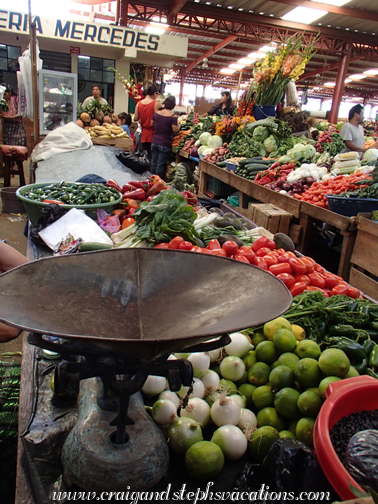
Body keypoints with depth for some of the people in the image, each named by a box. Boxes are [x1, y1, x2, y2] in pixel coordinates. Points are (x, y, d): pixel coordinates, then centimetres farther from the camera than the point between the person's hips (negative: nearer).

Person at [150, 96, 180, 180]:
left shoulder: (156, 113, 2)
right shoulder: (173, 116, -14)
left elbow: (152, 125, 13)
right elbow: (175, 130, -16)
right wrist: (179, 126, 4)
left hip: (154, 142, 5)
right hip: (165, 144, -5)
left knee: (154, 162, 16)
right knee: (161, 165, 1)